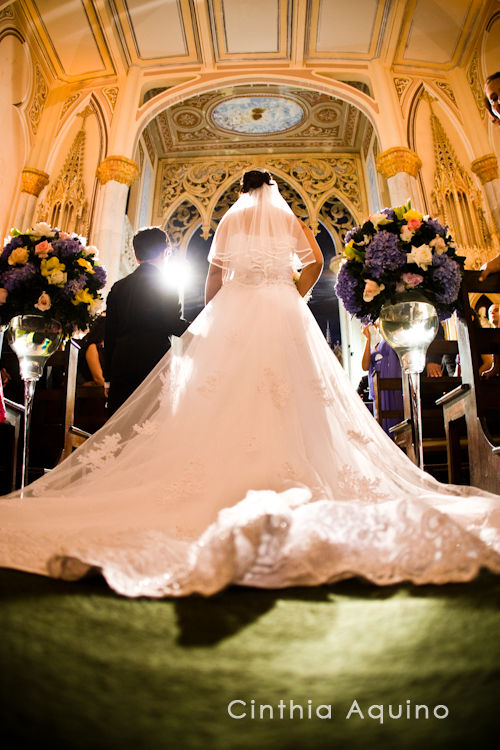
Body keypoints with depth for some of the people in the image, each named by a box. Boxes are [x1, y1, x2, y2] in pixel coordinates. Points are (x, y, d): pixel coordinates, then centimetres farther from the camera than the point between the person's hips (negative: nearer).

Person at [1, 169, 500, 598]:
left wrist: (208, 319, 16)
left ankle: (221, 479, -12)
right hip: (284, 313, 1)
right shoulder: (290, 220, 17)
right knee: (288, 394, -6)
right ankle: (287, 477, -15)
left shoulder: (229, 220, 15)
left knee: (225, 397, -6)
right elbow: (314, 262, 5)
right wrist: (293, 299, 14)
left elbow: (215, 275, 8)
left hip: (234, 311, 0)